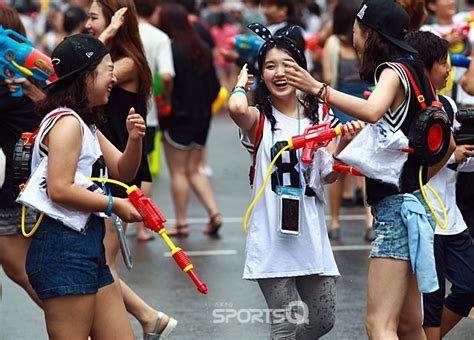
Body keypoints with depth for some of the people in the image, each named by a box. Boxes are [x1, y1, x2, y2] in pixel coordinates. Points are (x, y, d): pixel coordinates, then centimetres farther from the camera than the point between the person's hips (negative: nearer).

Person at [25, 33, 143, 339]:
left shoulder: (86, 125, 18)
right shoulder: (66, 122, -12)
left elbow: (123, 171, 22)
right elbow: (60, 190, -21)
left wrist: (134, 140, 2)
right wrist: (113, 205, -12)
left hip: (88, 246, 10)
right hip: (63, 248, -10)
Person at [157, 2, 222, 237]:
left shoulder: (171, 49, -16)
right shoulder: (202, 49, 6)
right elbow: (215, 85, 9)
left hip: (178, 118, -7)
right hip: (202, 119, 7)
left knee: (178, 172, 4)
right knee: (193, 170, 16)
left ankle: (181, 223, 8)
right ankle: (214, 213, 3)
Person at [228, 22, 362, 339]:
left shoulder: (318, 116, 8)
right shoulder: (259, 120, -4)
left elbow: (329, 175, 10)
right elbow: (237, 108, -29)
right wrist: (242, 82, -8)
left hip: (310, 233, 4)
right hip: (272, 238, -4)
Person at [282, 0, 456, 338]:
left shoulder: (393, 70, -11)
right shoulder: (413, 72, 16)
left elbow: (372, 111, -35)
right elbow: (447, 145, 21)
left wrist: (318, 88, -38)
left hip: (398, 205, -10)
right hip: (412, 202, 10)